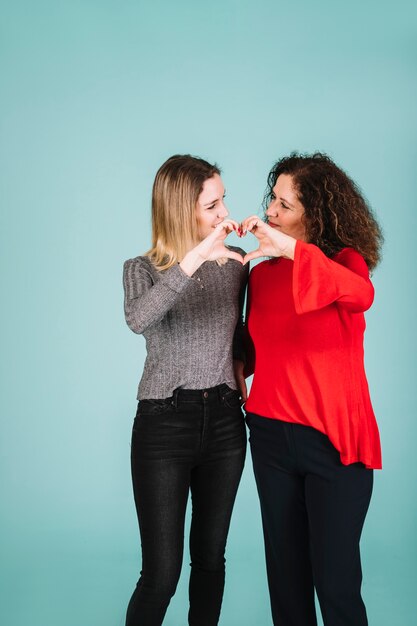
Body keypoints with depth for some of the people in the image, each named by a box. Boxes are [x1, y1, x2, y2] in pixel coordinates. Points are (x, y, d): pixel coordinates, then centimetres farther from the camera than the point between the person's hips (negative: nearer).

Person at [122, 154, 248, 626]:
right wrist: (196, 257, -35)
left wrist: (239, 375, 1)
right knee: (161, 572, -2)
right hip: (164, 425, -3)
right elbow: (138, 319, -29)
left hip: (224, 422, 4)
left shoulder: (235, 265, 5)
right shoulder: (143, 269, -5)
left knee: (210, 557, 13)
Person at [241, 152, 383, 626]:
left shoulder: (345, 260, -6)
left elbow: (361, 295, -31)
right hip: (271, 432, 4)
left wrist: (292, 248, -35)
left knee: (335, 577, 1)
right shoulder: (262, 273, 6)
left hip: (334, 439, -4)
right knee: (285, 571, 13)